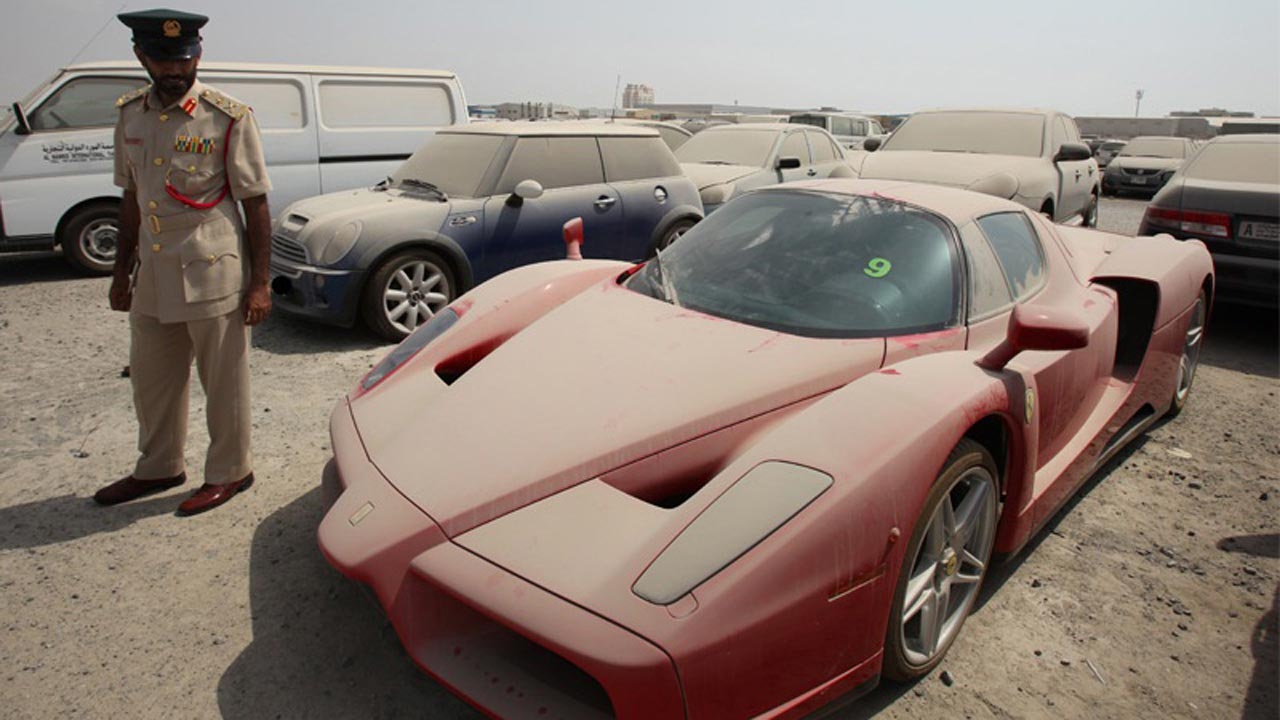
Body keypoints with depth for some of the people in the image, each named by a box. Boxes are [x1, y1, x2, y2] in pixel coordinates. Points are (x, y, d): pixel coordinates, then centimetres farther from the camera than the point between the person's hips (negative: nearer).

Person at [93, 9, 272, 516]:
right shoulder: (131, 115, 8)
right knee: (151, 378, 18)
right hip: (152, 274, 7)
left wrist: (260, 283, -13)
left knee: (223, 381, 5)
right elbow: (132, 198, 16)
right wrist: (122, 271, 16)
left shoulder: (228, 118, -9)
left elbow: (255, 204, -9)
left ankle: (229, 473, 22)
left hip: (212, 274, -6)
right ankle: (158, 468, 37)